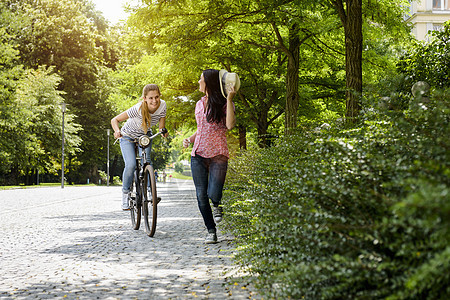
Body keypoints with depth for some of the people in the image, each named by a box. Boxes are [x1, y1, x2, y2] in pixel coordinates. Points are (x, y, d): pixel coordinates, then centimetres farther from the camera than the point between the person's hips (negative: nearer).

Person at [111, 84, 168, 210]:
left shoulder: (162, 106, -24)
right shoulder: (138, 109, -36)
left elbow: (161, 125, -11)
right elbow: (114, 120, -27)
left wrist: (163, 132, -33)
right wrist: (117, 131, -47)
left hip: (145, 136, 3)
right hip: (128, 137, -3)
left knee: (146, 161, -20)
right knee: (131, 165, -19)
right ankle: (125, 193, 2)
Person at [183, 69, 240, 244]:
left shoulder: (224, 104, -1)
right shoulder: (200, 104, 16)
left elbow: (230, 125, -19)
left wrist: (229, 99, -18)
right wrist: (189, 139, 9)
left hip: (218, 155, -5)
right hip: (198, 155, 5)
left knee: (213, 194, -17)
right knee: (201, 195, -3)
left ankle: (216, 205, 20)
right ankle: (211, 231, 11)